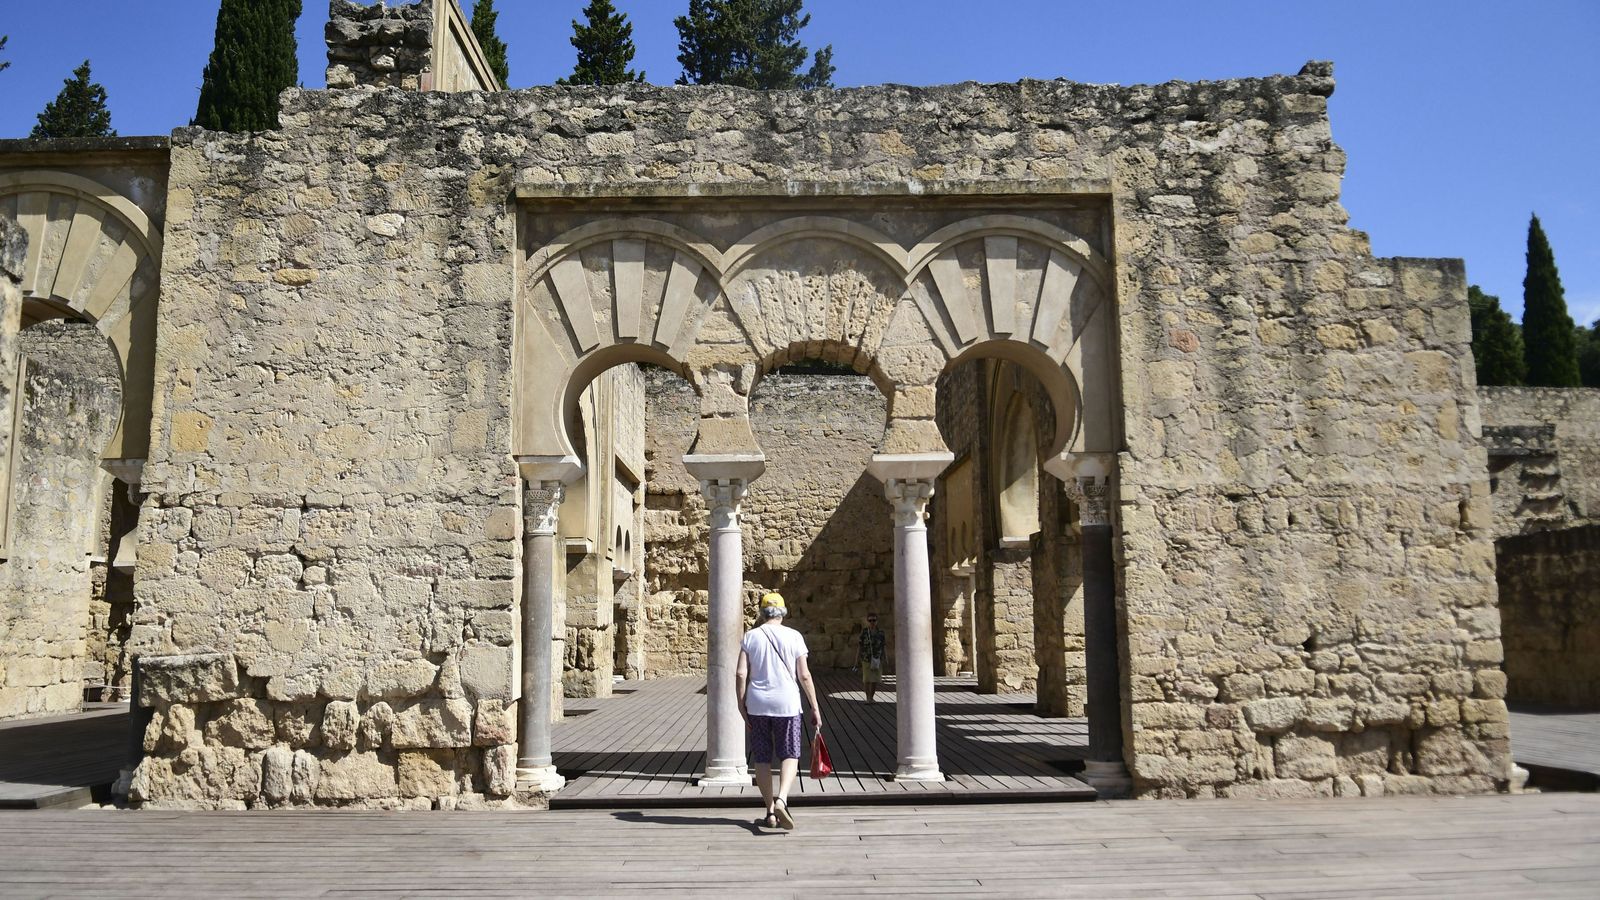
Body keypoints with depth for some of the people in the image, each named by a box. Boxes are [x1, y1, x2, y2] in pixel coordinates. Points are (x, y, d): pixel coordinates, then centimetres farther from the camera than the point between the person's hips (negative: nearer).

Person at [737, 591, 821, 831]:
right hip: (786, 703, -1)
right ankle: (781, 800, -18)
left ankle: (770, 811, 14)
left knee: (762, 759, 11)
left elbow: (741, 673, -4)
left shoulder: (750, 636, 2)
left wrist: (741, 704, 4)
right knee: (789, 755, 5)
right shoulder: (793, 636, -1)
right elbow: (804, 676, -2)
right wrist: (815, 707, 4)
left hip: (757, 704, 2)